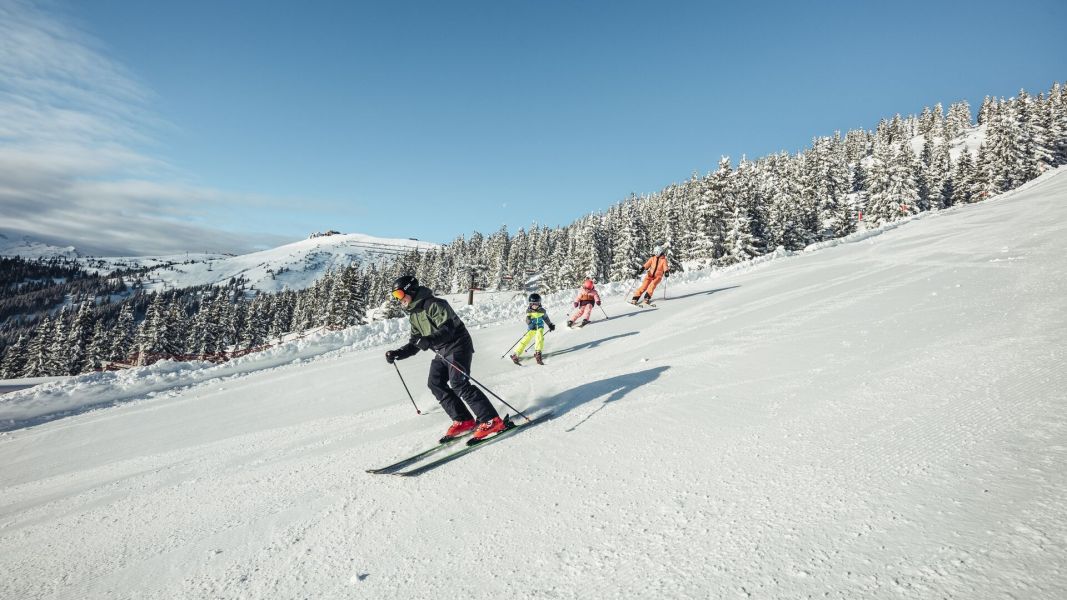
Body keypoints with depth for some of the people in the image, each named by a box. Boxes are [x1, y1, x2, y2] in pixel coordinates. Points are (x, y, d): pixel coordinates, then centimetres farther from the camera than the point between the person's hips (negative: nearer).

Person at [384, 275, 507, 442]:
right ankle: (464, 420, 5)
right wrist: (397, 354, 4)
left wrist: (429, 340, -44)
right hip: (441, 352, 10)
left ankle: (492, 421, -16)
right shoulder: (413, 314, 13)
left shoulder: (433, 304, -16)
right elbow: (415, 343, 17)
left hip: (457, 345, -10)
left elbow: (447, 328, -28)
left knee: (459, 384, -19)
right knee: (435, 384, 1)